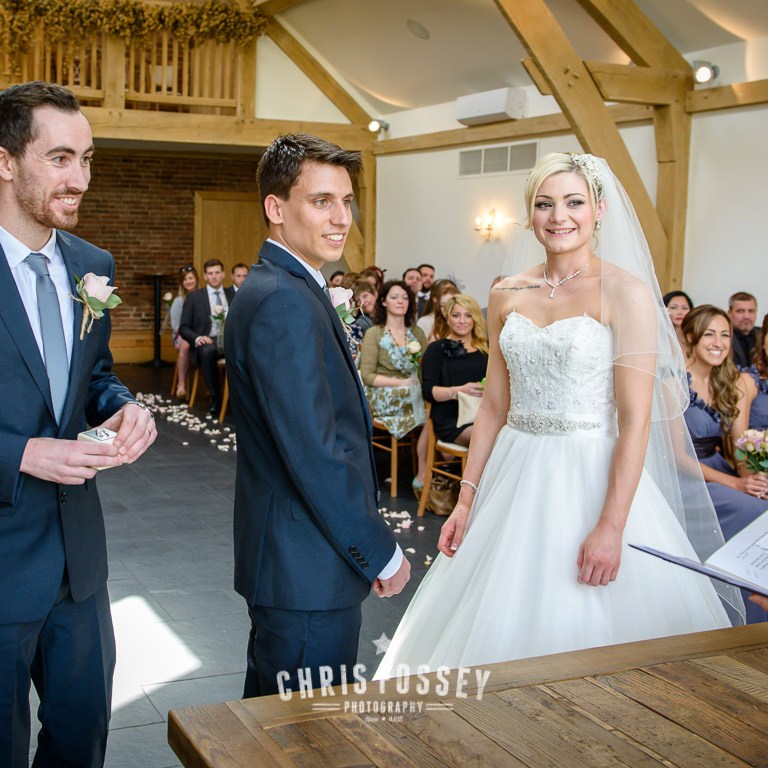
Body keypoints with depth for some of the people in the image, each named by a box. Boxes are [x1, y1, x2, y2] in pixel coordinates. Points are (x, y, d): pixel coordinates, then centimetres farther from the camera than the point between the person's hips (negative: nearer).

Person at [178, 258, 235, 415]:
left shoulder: (233, 294, 17)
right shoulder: (194, 297, 11)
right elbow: (183, 328, 6)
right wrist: (197, 338, -13)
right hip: (207, 341, -1)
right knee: (208, 351, -39)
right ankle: (215, 398, -23)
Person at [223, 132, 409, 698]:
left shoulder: (275, 288, 12)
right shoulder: (285, 302, -21)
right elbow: (315, 454, -24)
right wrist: (381, 553, -14)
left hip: (281, 562, 10)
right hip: (309, 571, -10)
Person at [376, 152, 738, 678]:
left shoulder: (627, 293, -9)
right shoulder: (508, 295, 7)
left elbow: (636, 422, -13)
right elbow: (494, 406, 10)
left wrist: (611, 526, -19)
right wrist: (466, 498, 6)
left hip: (592, 476, -5)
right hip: (516, 478, 5)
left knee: (586, 631, 4)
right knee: (501, 629, 13)